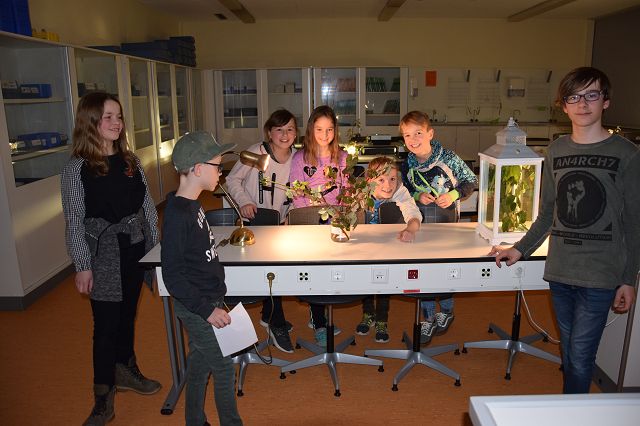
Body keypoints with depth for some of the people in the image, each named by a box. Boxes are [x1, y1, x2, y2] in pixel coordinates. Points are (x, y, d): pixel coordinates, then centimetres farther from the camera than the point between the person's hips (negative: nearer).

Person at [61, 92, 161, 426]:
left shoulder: (130, 159, 4)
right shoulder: (76, 168, -11)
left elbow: (147, 204, 9)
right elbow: (74, 221, -10)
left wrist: (155, 243, 8)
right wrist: (82, 266, -11)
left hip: (135, 248, 5)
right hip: (103, 254, -5)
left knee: (128, 313, 19)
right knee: (106, 324, 2)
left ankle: (126, 370, 41)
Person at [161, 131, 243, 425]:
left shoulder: (192, 205, 5)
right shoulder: (177, 215, -24)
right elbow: (172, 275, -23)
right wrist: (206, 310, -21)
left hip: (204, 301, 9)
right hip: (197, 307, -9)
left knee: (200, 362, 20)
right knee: (224, 367, 3)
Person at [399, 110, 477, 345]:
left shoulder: (448, 158, -14)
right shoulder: (407, 164, -5)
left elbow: (471, 180, -4)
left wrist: (453, 195, -18)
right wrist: (417, 196, -12)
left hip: (446, 219, -2)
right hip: (420, 222, 3)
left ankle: (446, 310, 32)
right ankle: (428, 317, 21)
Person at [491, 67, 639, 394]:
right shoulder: (556, 151, 8)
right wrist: (520, 249, 8)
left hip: (600, 275, -4)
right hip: (559, 271, 4)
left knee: (580, 358, -1)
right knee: (568, 352, 16)